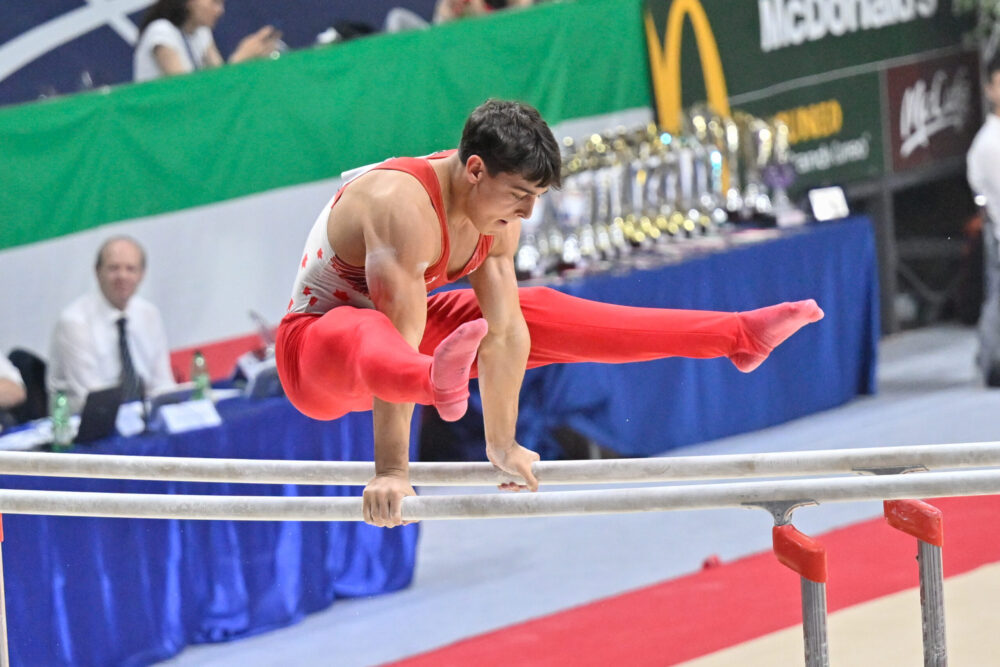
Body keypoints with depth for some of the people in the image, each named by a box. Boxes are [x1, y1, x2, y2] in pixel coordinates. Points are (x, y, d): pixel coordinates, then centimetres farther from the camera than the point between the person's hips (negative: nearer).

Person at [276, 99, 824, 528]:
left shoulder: (495, 211, -7)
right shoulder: (403, 206, -34)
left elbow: (504, 332, -3)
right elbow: (401, 336, -38)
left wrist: (503, 444, -2)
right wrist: (390, 472, -40)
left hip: (385, 328, 9)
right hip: (314, 346, -9)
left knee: (540, 314, 6)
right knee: (367, 339, -43)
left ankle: (735, 336, 12)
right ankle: (439, 381, -79)